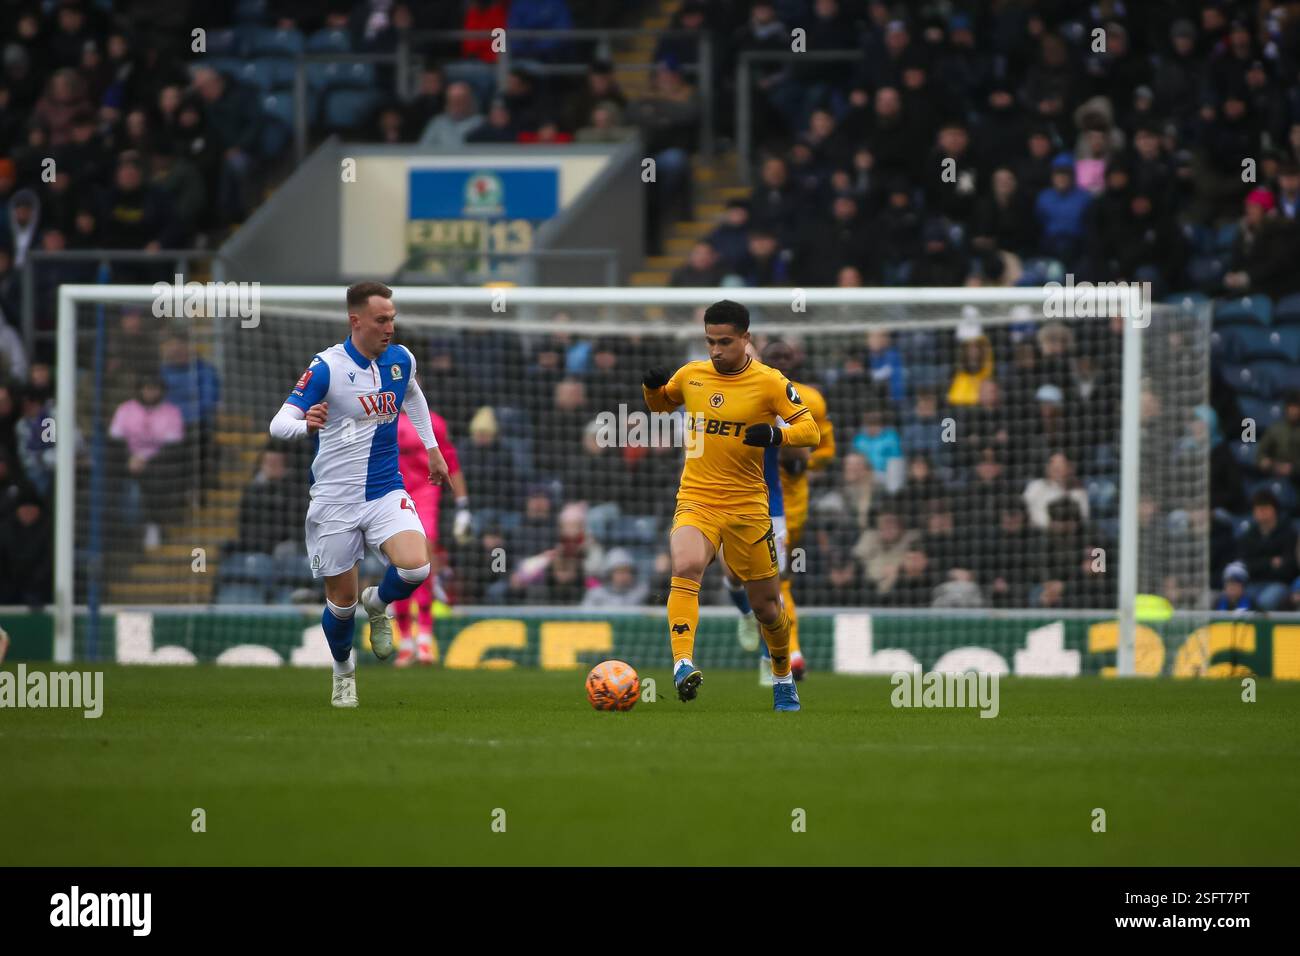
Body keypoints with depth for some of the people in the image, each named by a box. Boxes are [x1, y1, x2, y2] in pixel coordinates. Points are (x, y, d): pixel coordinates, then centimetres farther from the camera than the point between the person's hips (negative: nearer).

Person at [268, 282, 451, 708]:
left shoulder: (401, 359, 0)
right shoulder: (326, 367, -15)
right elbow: (278, 424, -22)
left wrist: (432, 448, 26)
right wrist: (305, 424, -44)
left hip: (386, 493, 3)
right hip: (336, 498, -3)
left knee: (415, 567, -22)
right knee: (342, 601, 4)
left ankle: (378, 604, 13)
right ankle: (343, 670, 35)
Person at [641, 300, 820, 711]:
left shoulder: (769, 382, -5)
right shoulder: (690, 375, 4)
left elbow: (810, 430, -6)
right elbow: (660, 403, 24)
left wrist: (776, 434, -26)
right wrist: (653, 387, 1)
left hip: (747, 506, -1)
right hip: (696, 502, 1)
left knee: (766, 604, 9)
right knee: (686, 568, -31)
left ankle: (783, 679, 34)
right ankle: (683, 664, -38)